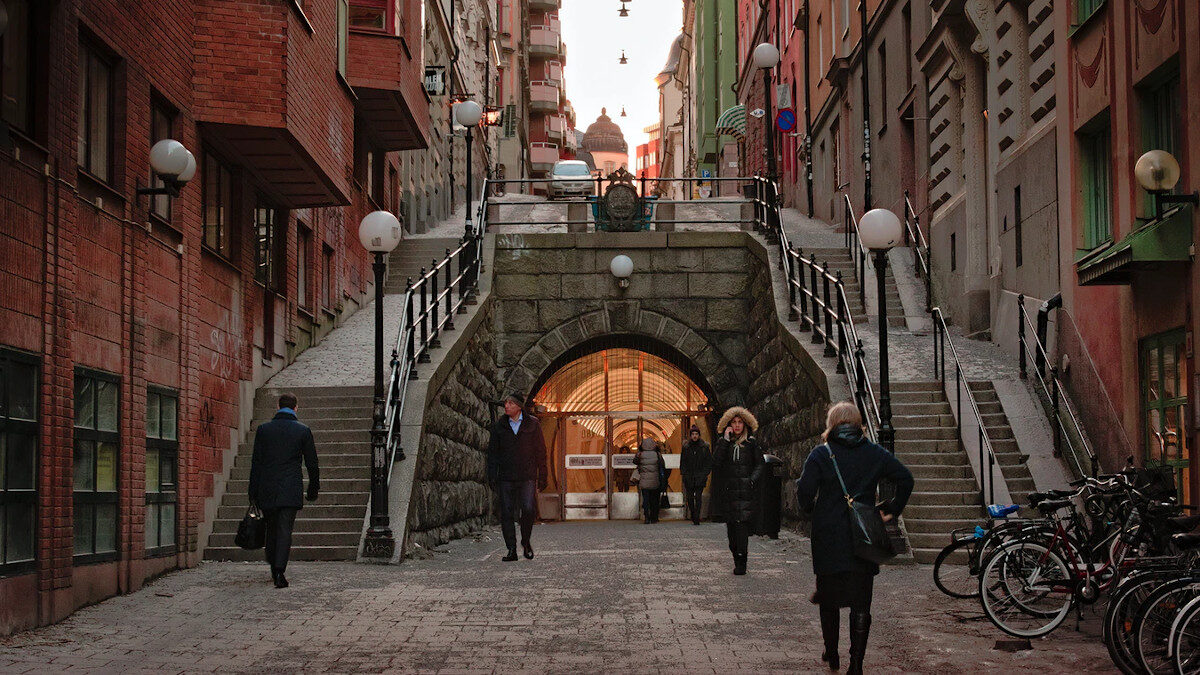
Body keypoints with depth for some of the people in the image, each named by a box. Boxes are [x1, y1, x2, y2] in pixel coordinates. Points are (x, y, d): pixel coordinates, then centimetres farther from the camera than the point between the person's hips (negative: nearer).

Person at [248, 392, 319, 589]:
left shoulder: (263, 429, 3)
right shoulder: (303, 431, 0)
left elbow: (256, 462, 2)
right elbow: (312, 463, 3)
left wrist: (253, 492, 6)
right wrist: (314, 489, 14)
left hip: (267, 489, 2)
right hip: (290, 489, -2)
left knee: (271, 529, 15)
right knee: (285, 530, -3)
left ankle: (274, 568, 24)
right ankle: (279, 572, -14)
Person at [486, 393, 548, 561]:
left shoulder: (533, 424, 3)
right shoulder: (499, 426, 7)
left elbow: (540, 451, 4)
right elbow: (492, 451, 10)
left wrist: (542, 476, 1)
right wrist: (492, 476, 2)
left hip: (527, 476, -2)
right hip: (506, 477, 2)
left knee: (529, 510, -13)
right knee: (506, 513, -3)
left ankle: (526, 541, 11)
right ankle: (512, 550, 3)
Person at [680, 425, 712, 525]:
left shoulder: (704, 447, 3)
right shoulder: (686, 447, 8)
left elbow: (709, 462, 5)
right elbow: (682, 462, 14)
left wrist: (705, 474, -4)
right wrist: (684, 473, 3)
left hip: (700, 478, -2)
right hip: (689, 478, 2)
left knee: (698, 497, -9)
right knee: (690, 498, 2)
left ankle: (696, 518, -9)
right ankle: (693, 517, 17)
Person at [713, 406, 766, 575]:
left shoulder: (752, 443, 7)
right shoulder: (723, 442, 11)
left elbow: (760, 464, 7)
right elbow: (716, 464, -3)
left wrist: (752, 479, -10)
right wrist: (725, 441, -7)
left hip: (745, 490, -3)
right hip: (728, 489, 3)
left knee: (742, 523, -13)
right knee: (731, 524, 2)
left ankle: (741, 562, -14)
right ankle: (737, 558, 13)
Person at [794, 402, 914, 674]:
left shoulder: (821, 454, -4)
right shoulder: (875, 453, 3)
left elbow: (804, 490, -12)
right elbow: (905, 479, -4)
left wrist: (811, 509, 9)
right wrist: (891, 511, 5)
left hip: (828, 539, -1)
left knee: (828, 598, 16)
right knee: (861, 603, 4)